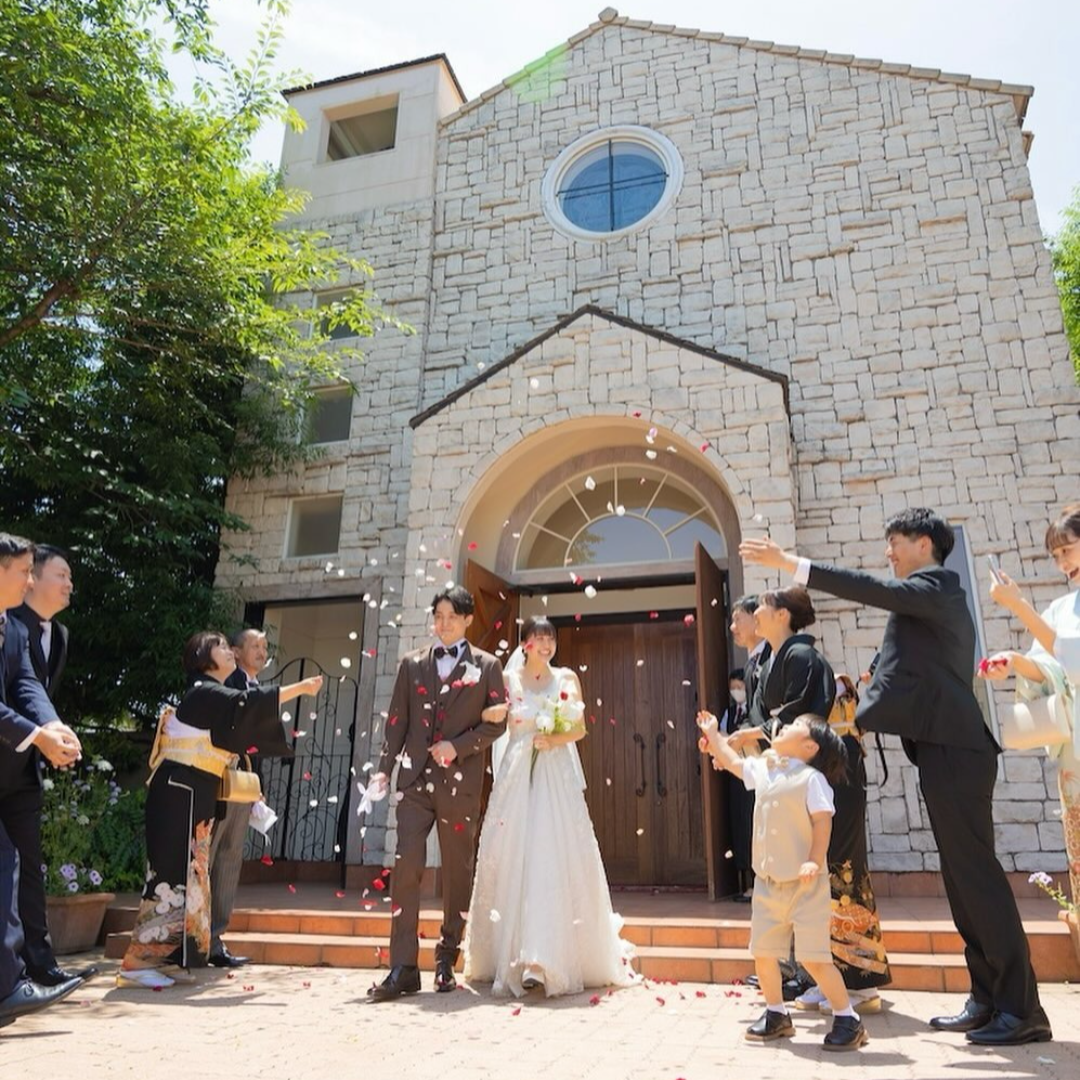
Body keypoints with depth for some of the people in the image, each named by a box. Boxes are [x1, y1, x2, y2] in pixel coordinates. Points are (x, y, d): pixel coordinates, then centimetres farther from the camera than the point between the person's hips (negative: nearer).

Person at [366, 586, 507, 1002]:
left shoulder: (487, 666, 5)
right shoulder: (412, 664, 12)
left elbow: (496, 723, 1)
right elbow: (396, 721, 10)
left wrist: (457, 746, -11)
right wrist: (384, 768, 2)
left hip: (460, 783, -1)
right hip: (415, 780, 1)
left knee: (458, 872, 8)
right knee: (406, 866, -8)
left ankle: (446, 962, 24)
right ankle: (403, 969, -1)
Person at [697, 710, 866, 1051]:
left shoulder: (812, 778, -12)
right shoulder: (764, 770, 8)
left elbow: (823, 822, -17)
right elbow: (734, 762, 22)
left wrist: (815, 861, -26)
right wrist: (712, 733, 27)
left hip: (804, 884, -7)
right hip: (768, 882, 7)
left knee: (814, 956, -4)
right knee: (763, 952, 11)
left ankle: (848, 1020, 14)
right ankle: (776, 1015, 29)